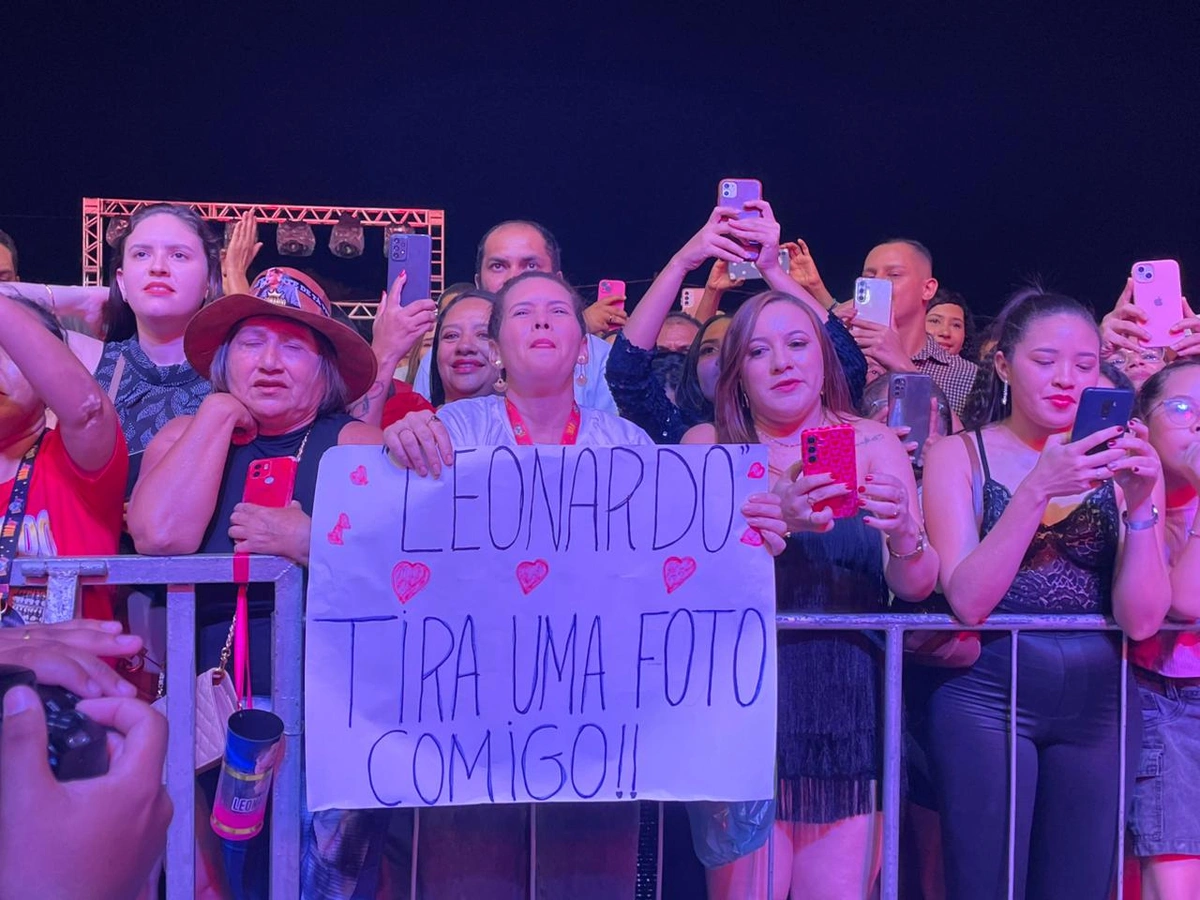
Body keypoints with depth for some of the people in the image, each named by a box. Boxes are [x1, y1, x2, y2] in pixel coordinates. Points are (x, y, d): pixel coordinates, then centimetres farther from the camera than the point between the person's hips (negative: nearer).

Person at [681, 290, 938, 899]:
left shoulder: (874, 445, 5)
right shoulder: (709, 447, 1)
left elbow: (917, 585, -2)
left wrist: (902, 532, -24)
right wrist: (777, 518, -30)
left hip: (849, 709, 2)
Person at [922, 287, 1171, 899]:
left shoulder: (1125, 462, 3)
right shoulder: (961, 456, -2)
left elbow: (1141, 619, -5)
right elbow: (967, 601, -15)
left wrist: (1139, 505, -19)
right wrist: (1038, 491, -25)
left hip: (1097, 706, 3)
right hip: (988, 700, -2)